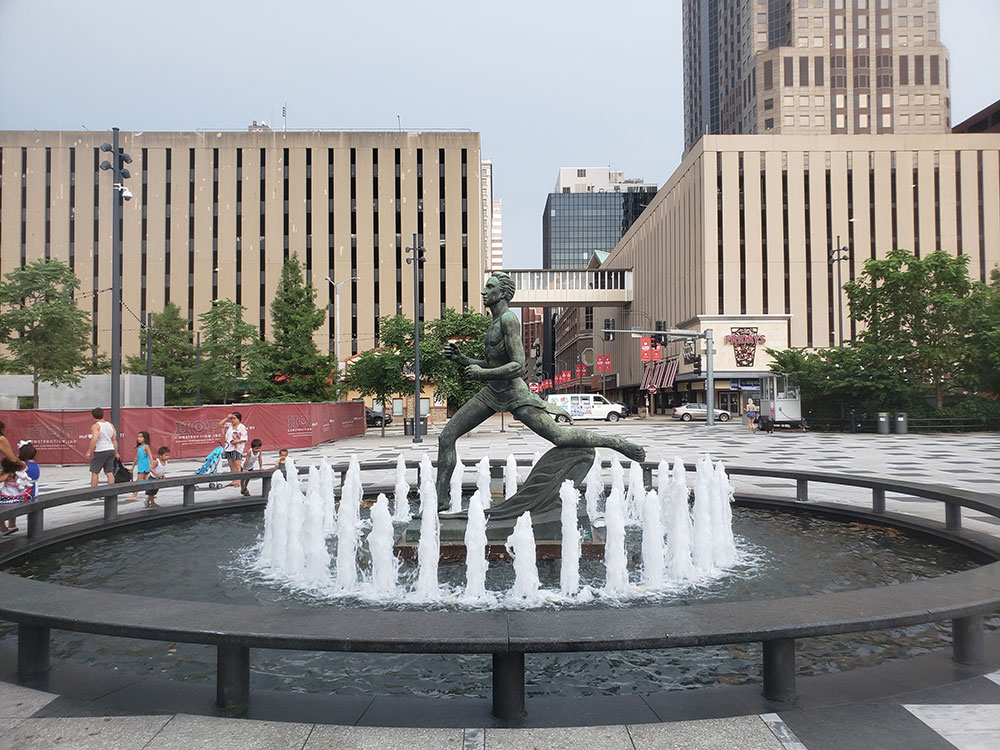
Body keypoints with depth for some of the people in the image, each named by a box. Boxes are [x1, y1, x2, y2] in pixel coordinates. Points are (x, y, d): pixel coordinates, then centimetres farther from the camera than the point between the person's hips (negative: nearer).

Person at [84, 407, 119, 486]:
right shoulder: (111, 425, 10)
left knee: (94, 472, 5)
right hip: (111, 450, 6)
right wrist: (116, 452, 16)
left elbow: (94, 439, -22)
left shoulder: (95, 426, -9)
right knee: (109, 473, 6)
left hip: (100, 451, -5)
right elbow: (114, 440, 10)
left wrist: (89, 451, -17)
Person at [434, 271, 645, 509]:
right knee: (447, 436, 2)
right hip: (492, 393, 9)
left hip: (515, 394, -9)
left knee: (559, 436, -4)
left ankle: (618, 443, 15)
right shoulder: (495, 322, 12)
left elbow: (518, 366, -24)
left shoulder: (509, 319, -16)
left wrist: (482, 373, -23)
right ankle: (441, 498, 7)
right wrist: (461, 360, 8)